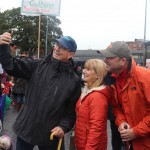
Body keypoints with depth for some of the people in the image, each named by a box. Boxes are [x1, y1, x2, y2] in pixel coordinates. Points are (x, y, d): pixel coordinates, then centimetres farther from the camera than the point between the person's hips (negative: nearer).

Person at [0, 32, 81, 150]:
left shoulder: (74, 80, -5)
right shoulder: (37, 65, -1)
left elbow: (73, 109, -2)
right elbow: (11, 66, -10)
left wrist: (64, 126, -14)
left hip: (50, 134, -1)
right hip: (26, 128, 2)